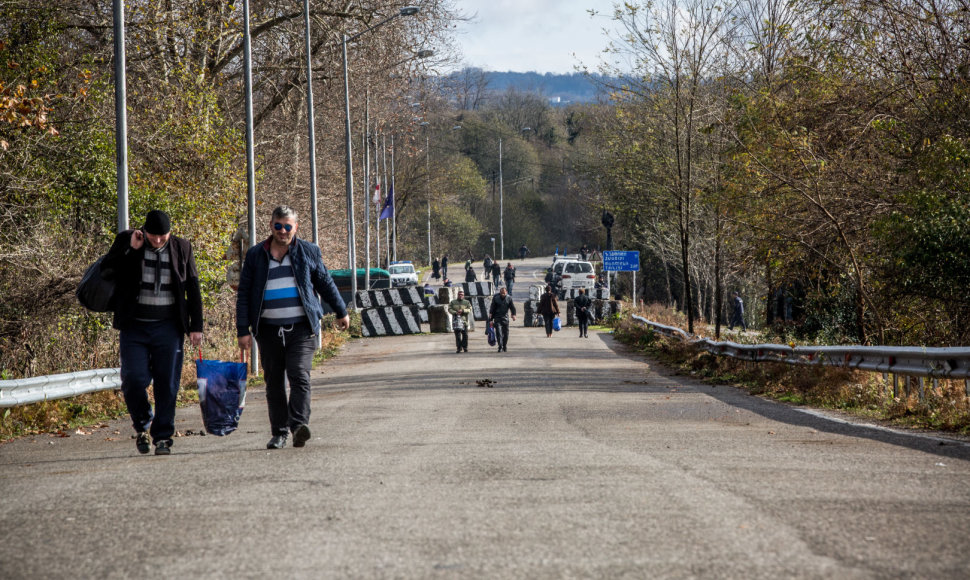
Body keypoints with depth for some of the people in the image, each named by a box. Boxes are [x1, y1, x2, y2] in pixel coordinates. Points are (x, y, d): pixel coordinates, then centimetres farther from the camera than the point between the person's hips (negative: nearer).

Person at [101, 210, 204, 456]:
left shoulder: (182, 248, 5)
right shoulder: (126, 241, 1)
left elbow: (193, 288, 10)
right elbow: (105, 272, -5)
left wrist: (196, 326, 7)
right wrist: (130, 249, -14)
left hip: (168, 327, 1)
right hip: (134, 327, -1)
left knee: (167, 385, -1)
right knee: (134, 379, -9)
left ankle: (163, 437, 9)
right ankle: (142, 426, 15)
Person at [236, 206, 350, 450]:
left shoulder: (309, 252, 7)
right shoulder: (255, 255, 7)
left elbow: (326, 284, 18)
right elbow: (244, 295, 8)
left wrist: (341, 312, 25)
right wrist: (243, 330, 2)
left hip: (301, 328, -2)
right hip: (269, 329, 2)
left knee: (299, 376, -16)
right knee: (274, 382, 5)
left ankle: (299, 424, -25)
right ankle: (279, 432, 13)